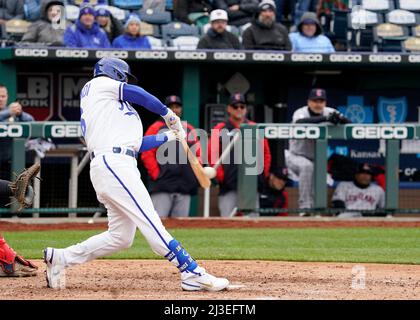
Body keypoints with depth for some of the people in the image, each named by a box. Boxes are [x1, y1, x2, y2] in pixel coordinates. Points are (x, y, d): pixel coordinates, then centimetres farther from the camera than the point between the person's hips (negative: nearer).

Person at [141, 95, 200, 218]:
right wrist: (156, 174, -8)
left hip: (185, 188, 4)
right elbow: (147, 154, -1)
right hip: (162, 186, -4)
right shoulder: (156, 128, 5)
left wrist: (194, 175, 5)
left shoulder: (190, 130, 17)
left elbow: (198, 154, 19)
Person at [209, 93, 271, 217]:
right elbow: (212, 154, -1)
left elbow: (266, 153, 15)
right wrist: (220, 174, -8)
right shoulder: (220, 130, 5)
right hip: (228, 186, -2)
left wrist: (263, 173, 6)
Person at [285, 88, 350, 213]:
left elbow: (348, 123, -15)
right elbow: (299, 122, -43)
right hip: (295, 156, -6)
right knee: (307, 166, -34)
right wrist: (325, 119, -52)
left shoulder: (329, 112, -6)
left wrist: (339, 118, -39)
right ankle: (305, 207, -31)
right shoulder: (301, 112, -19)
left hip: (316, 159, 6)